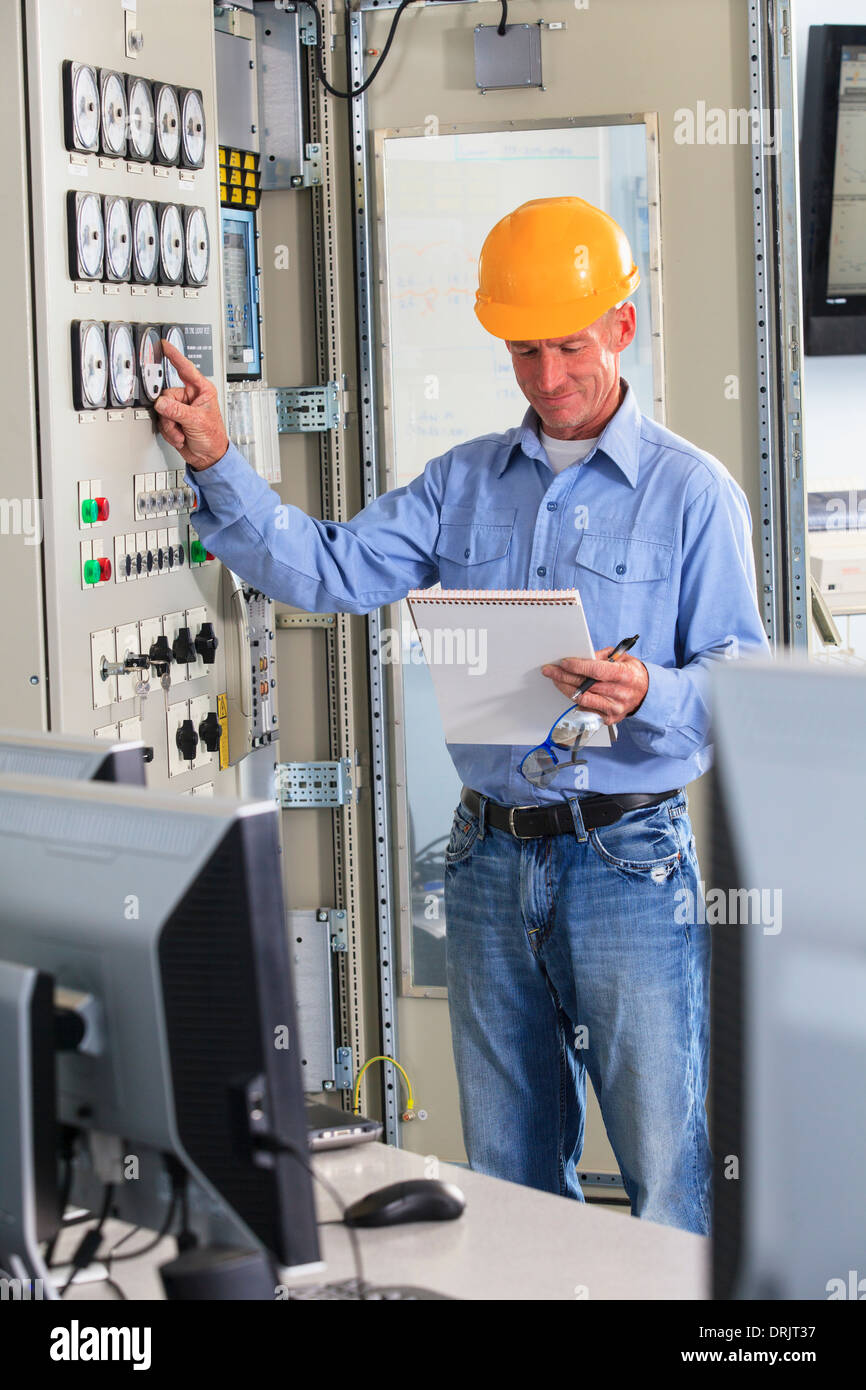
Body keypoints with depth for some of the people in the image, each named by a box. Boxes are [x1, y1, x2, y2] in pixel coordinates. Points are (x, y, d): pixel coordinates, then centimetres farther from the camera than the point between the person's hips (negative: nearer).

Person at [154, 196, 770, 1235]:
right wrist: (215, 463, -4)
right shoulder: (465, 482, 12)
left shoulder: (691, 490, -2)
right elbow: (328, 573, 6)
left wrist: (649, 697, -27)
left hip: (627, 864, -5)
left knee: (667, 1173, -4)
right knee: (507, 1176, 14)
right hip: (490, 860, 5)